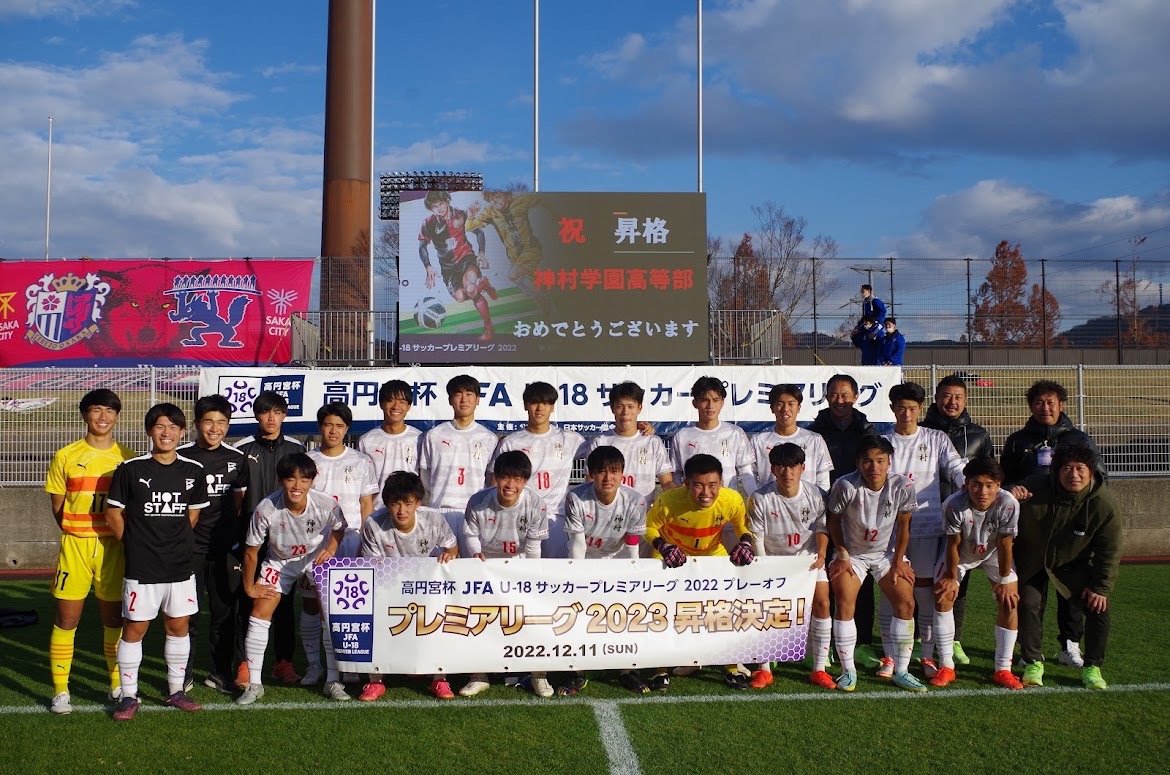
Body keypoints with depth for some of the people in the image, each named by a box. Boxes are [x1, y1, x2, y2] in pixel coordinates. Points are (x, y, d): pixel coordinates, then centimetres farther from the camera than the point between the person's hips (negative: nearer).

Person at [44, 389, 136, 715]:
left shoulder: (128, 459, 5)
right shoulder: (65, 457, 2)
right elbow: (57, 507, 6)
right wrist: (78, 535, 2)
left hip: (114, 547, 1)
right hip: (75, 545, -1)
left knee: (114, 618, 9)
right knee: (66, 618, 1)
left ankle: (118, 684, 22)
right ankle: (60, 691, 11)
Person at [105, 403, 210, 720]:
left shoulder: (193, 471, 3)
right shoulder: (130, 469, -6)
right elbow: (113, 514, 0)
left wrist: (174, 544, 10)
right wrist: (136, 545, 3)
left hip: (180, 566, 3)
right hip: (141, 568, -3)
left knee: (178, 626, 11)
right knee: (133, 629, 3)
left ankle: (176, 690, 24)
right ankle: (128, 695, 15)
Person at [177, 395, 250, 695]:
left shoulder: (238, 458, 6)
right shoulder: (181, 456, -3)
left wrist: (238, 541, 10)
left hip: (226, 547, 2)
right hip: (189, 546, -2)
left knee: (225, 612, 7)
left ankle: (221, 672, 20)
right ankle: (183, 674, 16)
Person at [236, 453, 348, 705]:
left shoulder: (326, 504, -29)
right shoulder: (266, 509, -31)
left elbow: (339, 528, -3)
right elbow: (251, 551, -16)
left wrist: (330, 549, -21)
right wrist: (249, 587, -7)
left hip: (316, 559, 0)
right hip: (280, 561, 0)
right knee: (259, 614, -9)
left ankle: (332, 681, 6)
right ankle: (254, 684, 2)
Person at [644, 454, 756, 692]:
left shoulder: (732, 500, -27)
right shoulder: (668, 501, -33)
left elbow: (743, 526, -6)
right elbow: (650, 528, -15)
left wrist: (746, 543, -26)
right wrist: (663, 547, -33)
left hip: (713, 555, 2)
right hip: (672, 556, -1)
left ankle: (731, 668, 18)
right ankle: (661, 670, 11)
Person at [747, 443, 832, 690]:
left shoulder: (816, 495, -15)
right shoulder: (760, 499, -20)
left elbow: (822, 527, 1)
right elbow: (756, 536, -12)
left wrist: (821, 553, -13)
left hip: (808, 556, 1)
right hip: (772, 558, -1)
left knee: (821, 603, -10)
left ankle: (819, 669, 1)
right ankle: (764, 669, 3)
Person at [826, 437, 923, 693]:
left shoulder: (902, 486, -19)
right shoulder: (846, 486, -25)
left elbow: (903, 525, -5)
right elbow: (833, 520, -8)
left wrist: (898, 561, -3)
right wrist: (842, 555, -8)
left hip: (887, 553, 2)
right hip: (851, 554, -2)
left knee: (906, 603, -7)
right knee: (844, 606, -14)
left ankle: (901, 671, 4)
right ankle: (848, 671, -1)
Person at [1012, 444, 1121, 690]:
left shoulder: (1104, 504, -23)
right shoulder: (1035, 488, -25)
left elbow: (1109, 551, -13)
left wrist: (1101, 587, -14)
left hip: (1074, 564, 0)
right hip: (1032, 561, 0)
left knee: (1097, 608, -10)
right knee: (1028, 605, -10)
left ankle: (1092, 668, 7)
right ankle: (1033, 664, 8)